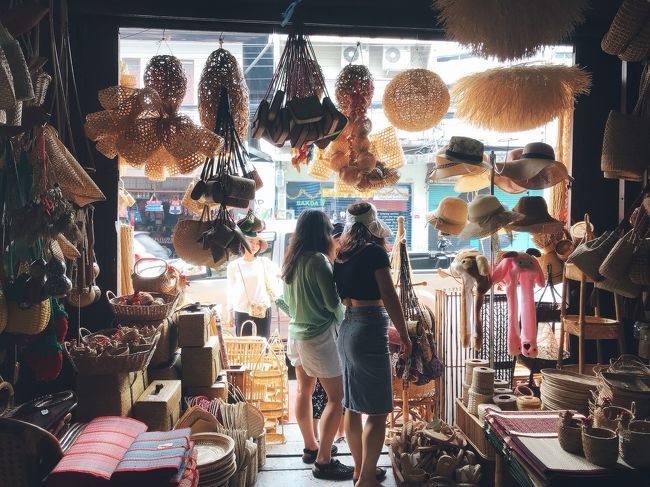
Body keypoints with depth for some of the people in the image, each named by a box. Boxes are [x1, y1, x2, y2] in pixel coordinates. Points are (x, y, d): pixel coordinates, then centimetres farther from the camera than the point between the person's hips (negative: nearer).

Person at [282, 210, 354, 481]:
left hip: (296, 333, 9)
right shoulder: (318, 260, -19)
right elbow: (333, 303, -15)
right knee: (336, 398, 0)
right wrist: (344, 326, 3)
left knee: (304, 391, 17)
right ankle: (323, 461, 3)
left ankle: (310, 447, 31)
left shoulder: (291, 259, 5)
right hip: (319, 336, -9)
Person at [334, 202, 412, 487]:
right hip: (369, 331, -8)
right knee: (377, 410, 1)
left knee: (352, 405, 16)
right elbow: (389, 297, -13)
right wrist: (404, 335, -5)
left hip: (346, 330, 8)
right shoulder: (374, 252, -10)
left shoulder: (342, 255, 10)